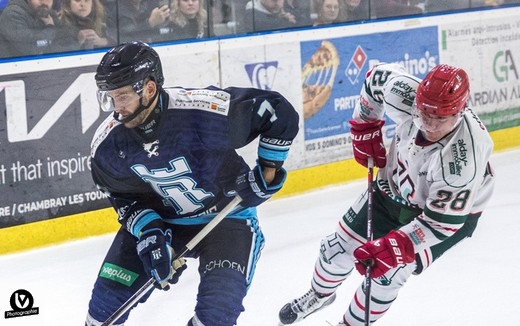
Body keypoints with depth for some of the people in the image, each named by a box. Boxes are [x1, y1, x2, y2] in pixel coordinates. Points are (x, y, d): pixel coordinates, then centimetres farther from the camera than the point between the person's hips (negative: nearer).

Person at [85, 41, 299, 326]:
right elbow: (122, 194, -1)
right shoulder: (108, 143, -18)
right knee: (110, 291, -1)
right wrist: (148, 232, -17)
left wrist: (268, 169, -15)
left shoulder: (205, 110, -32)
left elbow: (278, 111, -20)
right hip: (159, 218, 3)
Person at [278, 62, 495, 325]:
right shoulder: (406, 95, -32)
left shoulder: (464, 158, -43)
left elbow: (443, 221, -35)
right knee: (339, 247, 13)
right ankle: (320, 294, 46)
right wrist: (365, 127, -2)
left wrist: (396, 247, -42)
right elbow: (379, 76, -7)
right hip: (395, 184, 5)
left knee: (387, 272, -12)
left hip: (453, 208, -5)